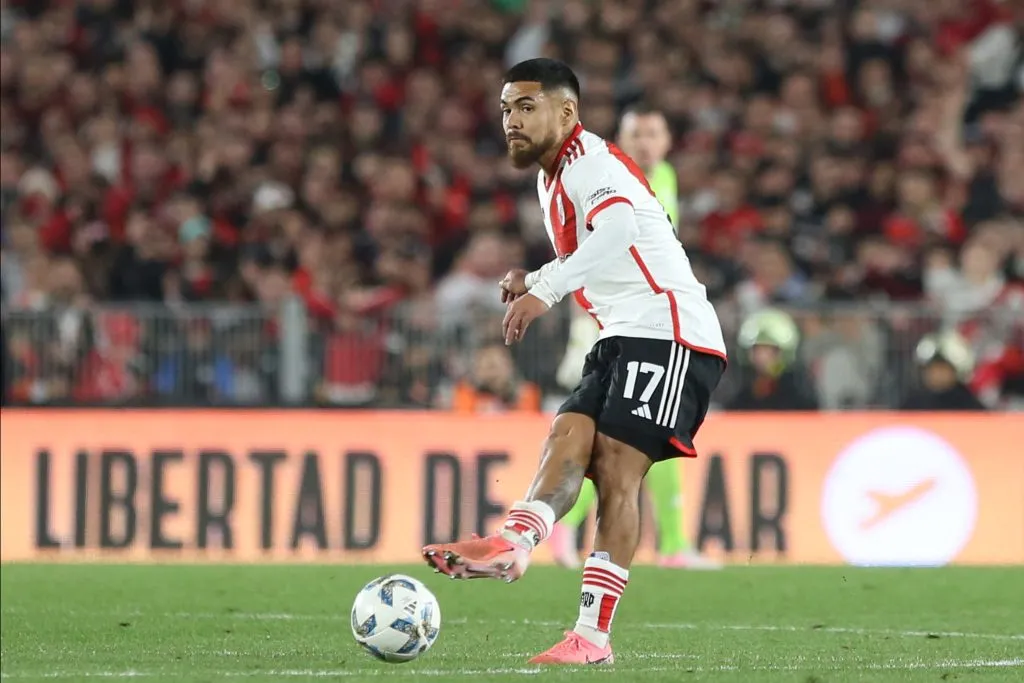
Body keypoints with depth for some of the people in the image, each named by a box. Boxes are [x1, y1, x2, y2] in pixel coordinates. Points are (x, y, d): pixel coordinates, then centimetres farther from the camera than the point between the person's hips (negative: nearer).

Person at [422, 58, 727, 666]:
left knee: (616, 466, -17)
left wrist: (545, 292, -38)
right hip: (623, 340, 9)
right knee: (568, 436, -16)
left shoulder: (589, 161, -9)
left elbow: (616, 229, -31)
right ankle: (517, 541, -43)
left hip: (670, 332, -9)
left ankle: (593, 637, -20)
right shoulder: (551, 178, 22)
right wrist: (532, 282, 15)